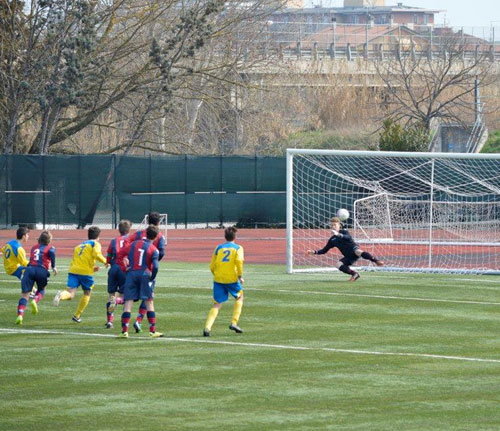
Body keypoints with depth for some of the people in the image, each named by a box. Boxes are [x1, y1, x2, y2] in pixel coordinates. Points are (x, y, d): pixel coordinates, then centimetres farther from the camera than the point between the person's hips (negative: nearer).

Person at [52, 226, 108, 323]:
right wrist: (105, 261, 3)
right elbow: (96, 254, -13)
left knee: (70, 293, -9)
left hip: (73, 271, 4)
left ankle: (61, 295, -45)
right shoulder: (95, 244, 8)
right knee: (87, 293, 20)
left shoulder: (79, 245, 29)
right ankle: (77, 316, 21)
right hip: (85, 272, -4)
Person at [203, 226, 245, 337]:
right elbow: (239, 261, -15)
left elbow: (212, 266, 12)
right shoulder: (238, 248, 4)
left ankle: (207, 328, -14)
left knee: (217, 304, 5)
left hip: (218, 279, 2)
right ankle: (234, 323, 12)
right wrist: (240, 276, -7)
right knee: (239, 297, 23)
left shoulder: (218, 248, 13)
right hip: (232, 279, -2)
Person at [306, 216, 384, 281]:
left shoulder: (344, 232, 2)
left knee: (358, 252, -41)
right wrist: (314, 252, 8)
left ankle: (377, 261, -44)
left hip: (353, 250, -6)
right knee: (338, 265, -18)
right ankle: (354, 274, -13)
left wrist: (338, 235, -35)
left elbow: (348, 237, -22)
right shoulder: (332, 239, 17)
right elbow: (324, 250, 20)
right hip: (348, 257, 6)